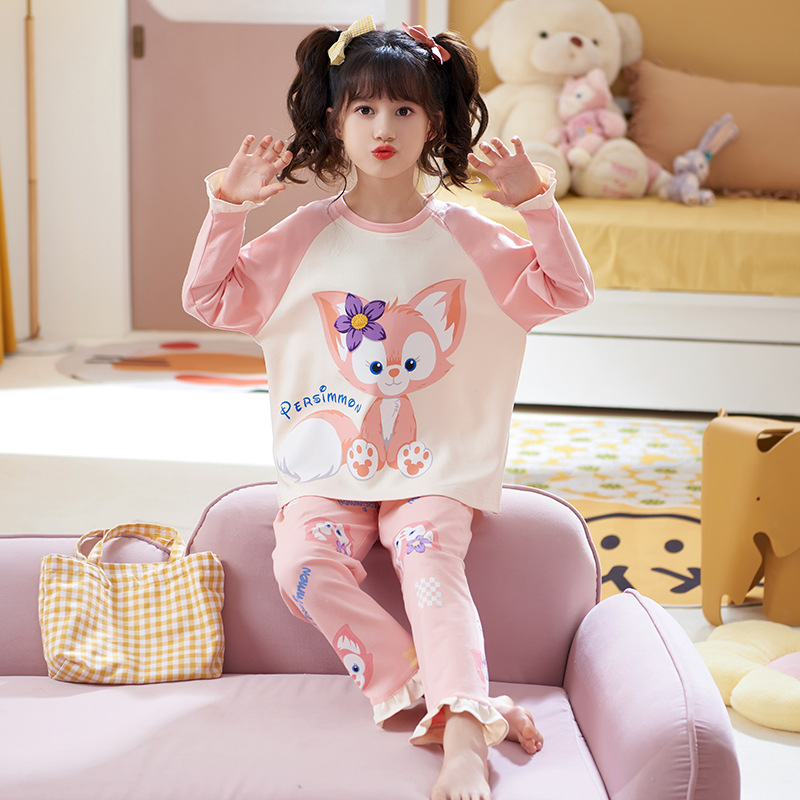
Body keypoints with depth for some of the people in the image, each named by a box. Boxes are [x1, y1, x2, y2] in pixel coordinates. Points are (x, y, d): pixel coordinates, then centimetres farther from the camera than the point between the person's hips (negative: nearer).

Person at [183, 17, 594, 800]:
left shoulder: (463, 235, 2)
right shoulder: (307, 234, 2)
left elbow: (569, 291, 2)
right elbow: (207, 299, 5)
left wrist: (537, 204, -10)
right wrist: (228, 205, -5)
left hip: (434, 468, -1)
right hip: (327, 463, 1)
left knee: (432, 563, -29)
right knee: (303, 562, -26)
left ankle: (463, 736, -35)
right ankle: (427, 692, -19)